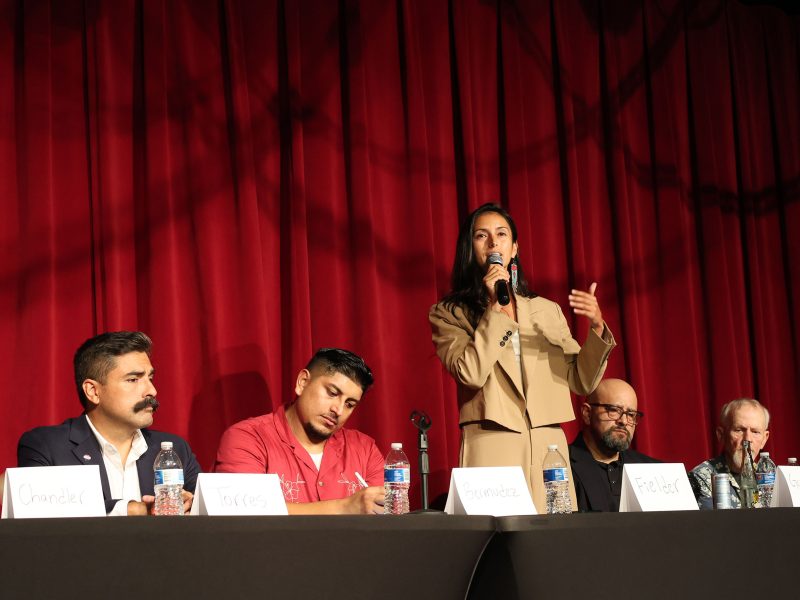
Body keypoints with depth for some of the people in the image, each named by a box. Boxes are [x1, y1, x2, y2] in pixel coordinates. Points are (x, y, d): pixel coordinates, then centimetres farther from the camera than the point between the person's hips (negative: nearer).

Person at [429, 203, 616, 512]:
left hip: (549, 444, 3)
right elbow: (471, 374, -10)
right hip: (491, 445, -3)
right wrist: (494, 308, -8)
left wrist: (597, 329, -5)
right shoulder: (449, 313, 6)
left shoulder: (548, 311, 16)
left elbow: (581, 382, 11)